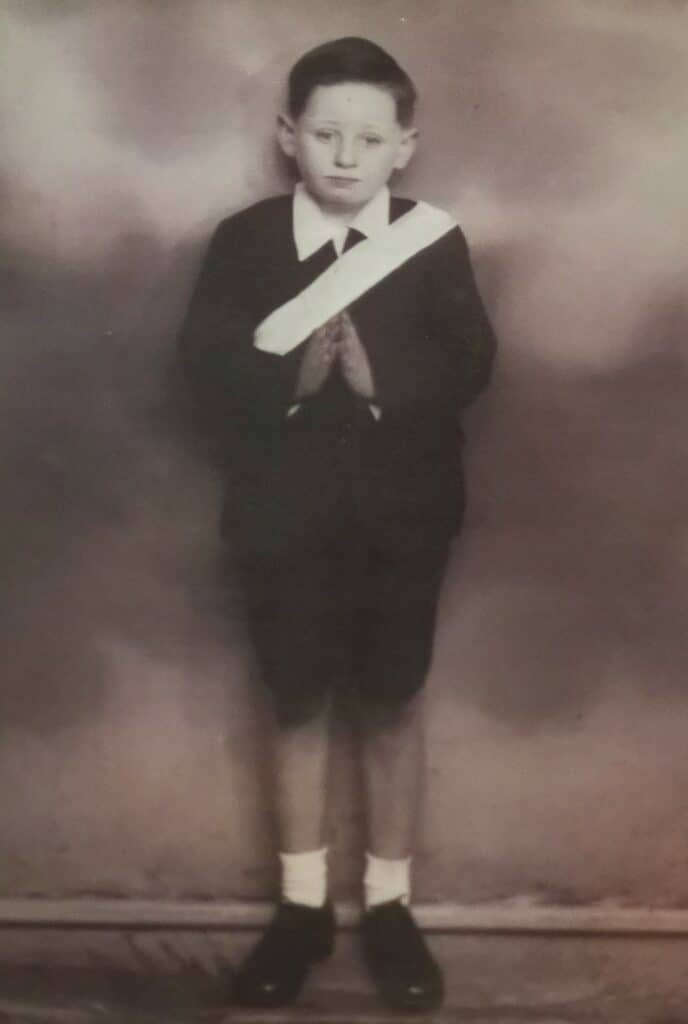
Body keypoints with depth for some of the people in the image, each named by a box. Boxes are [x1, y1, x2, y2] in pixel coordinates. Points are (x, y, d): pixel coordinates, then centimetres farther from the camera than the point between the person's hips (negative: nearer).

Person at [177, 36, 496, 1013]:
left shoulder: (435, 242, 0)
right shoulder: (243, 240, 0)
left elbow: (468, 365, -10)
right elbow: (205, 364, -9)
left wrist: (381, 379, -25)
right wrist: (287, 378, -25)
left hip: (402, 516, 0)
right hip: (285, 515, 0)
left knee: (394, 706, 9)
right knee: (297, 705, 10)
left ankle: (389, 904, 25)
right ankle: (303, 904, 26)